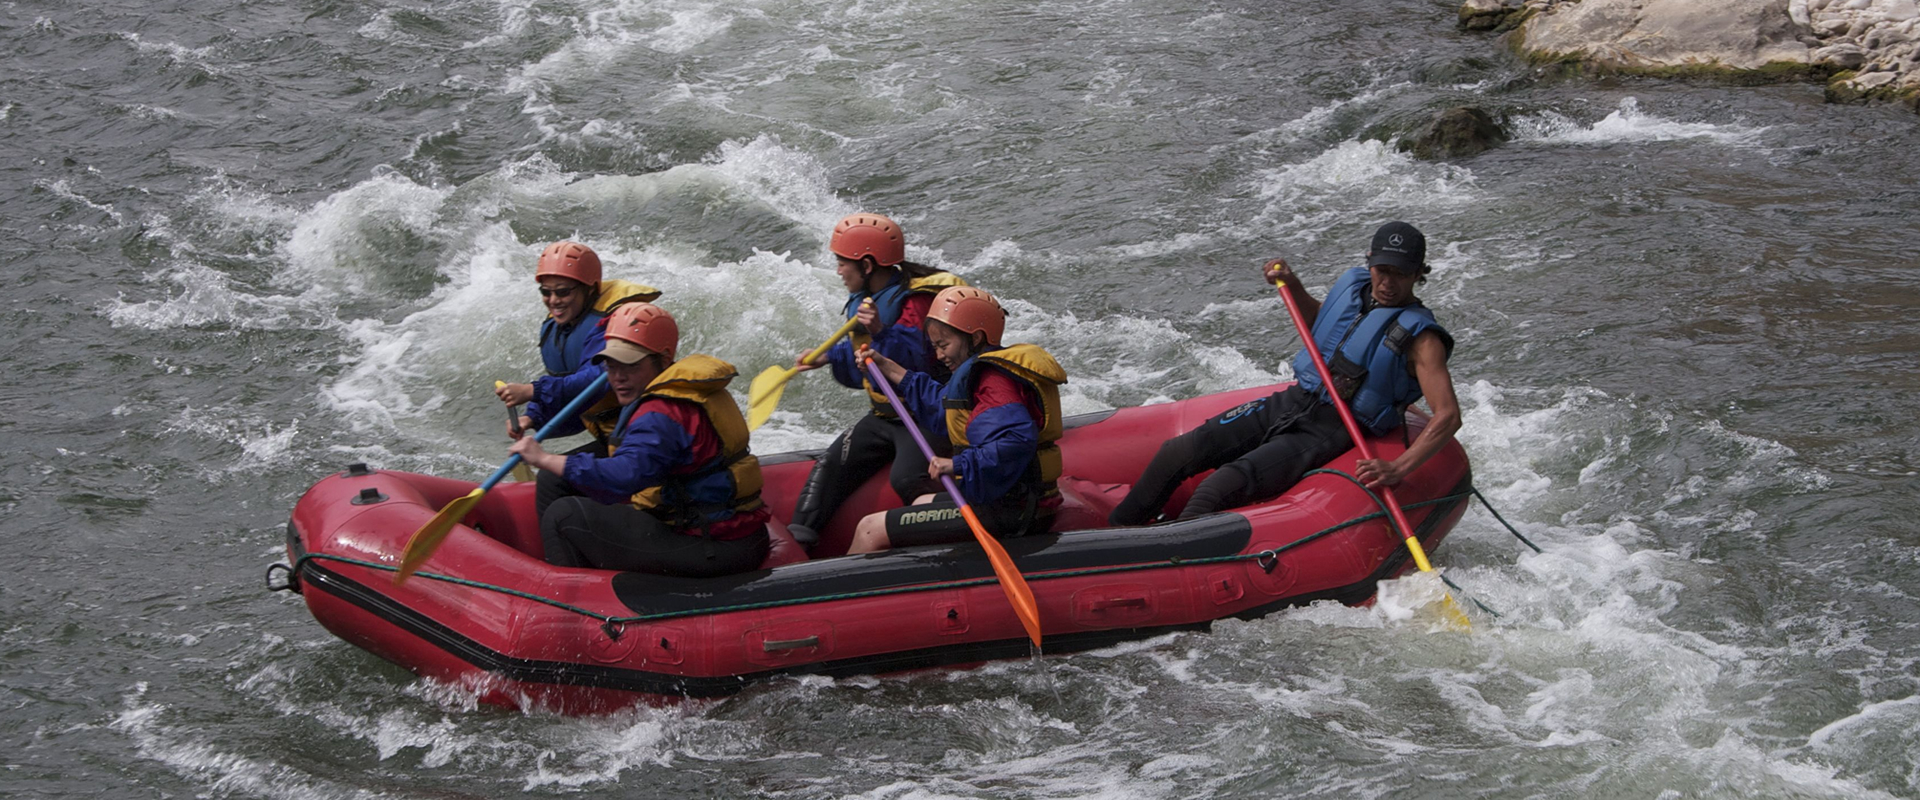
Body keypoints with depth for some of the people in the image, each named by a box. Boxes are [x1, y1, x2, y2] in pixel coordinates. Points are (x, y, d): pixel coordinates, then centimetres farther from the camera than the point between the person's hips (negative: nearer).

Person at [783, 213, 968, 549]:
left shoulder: (917, 301, -19)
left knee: (906, 479, -31)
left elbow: (915, 362, -32)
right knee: (831, 465, -9)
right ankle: (796, 539, -15)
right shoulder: (863, 301, 10)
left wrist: (880, 334, -43)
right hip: (884, 417, 9)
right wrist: (829, 357, 11)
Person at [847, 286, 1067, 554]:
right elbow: (942, 404, 31)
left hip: (1000, 512, -11)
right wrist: (887, 368, 35)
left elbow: (1016, 441, -35)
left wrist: (961, 464, -36)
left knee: (871, 530, -11)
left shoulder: (993, 379, -19)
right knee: (922, 503, 40)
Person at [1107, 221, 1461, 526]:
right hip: (1290, 403, 6)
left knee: (1227, 484, -28)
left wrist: (1398, 469, -33)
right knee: (1179, 452, -8)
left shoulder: (1419, 338, -13)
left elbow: (1449, 416, -22)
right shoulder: (1352, 285, 7)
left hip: (1332, 431, -6)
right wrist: (1292, 286, 11)